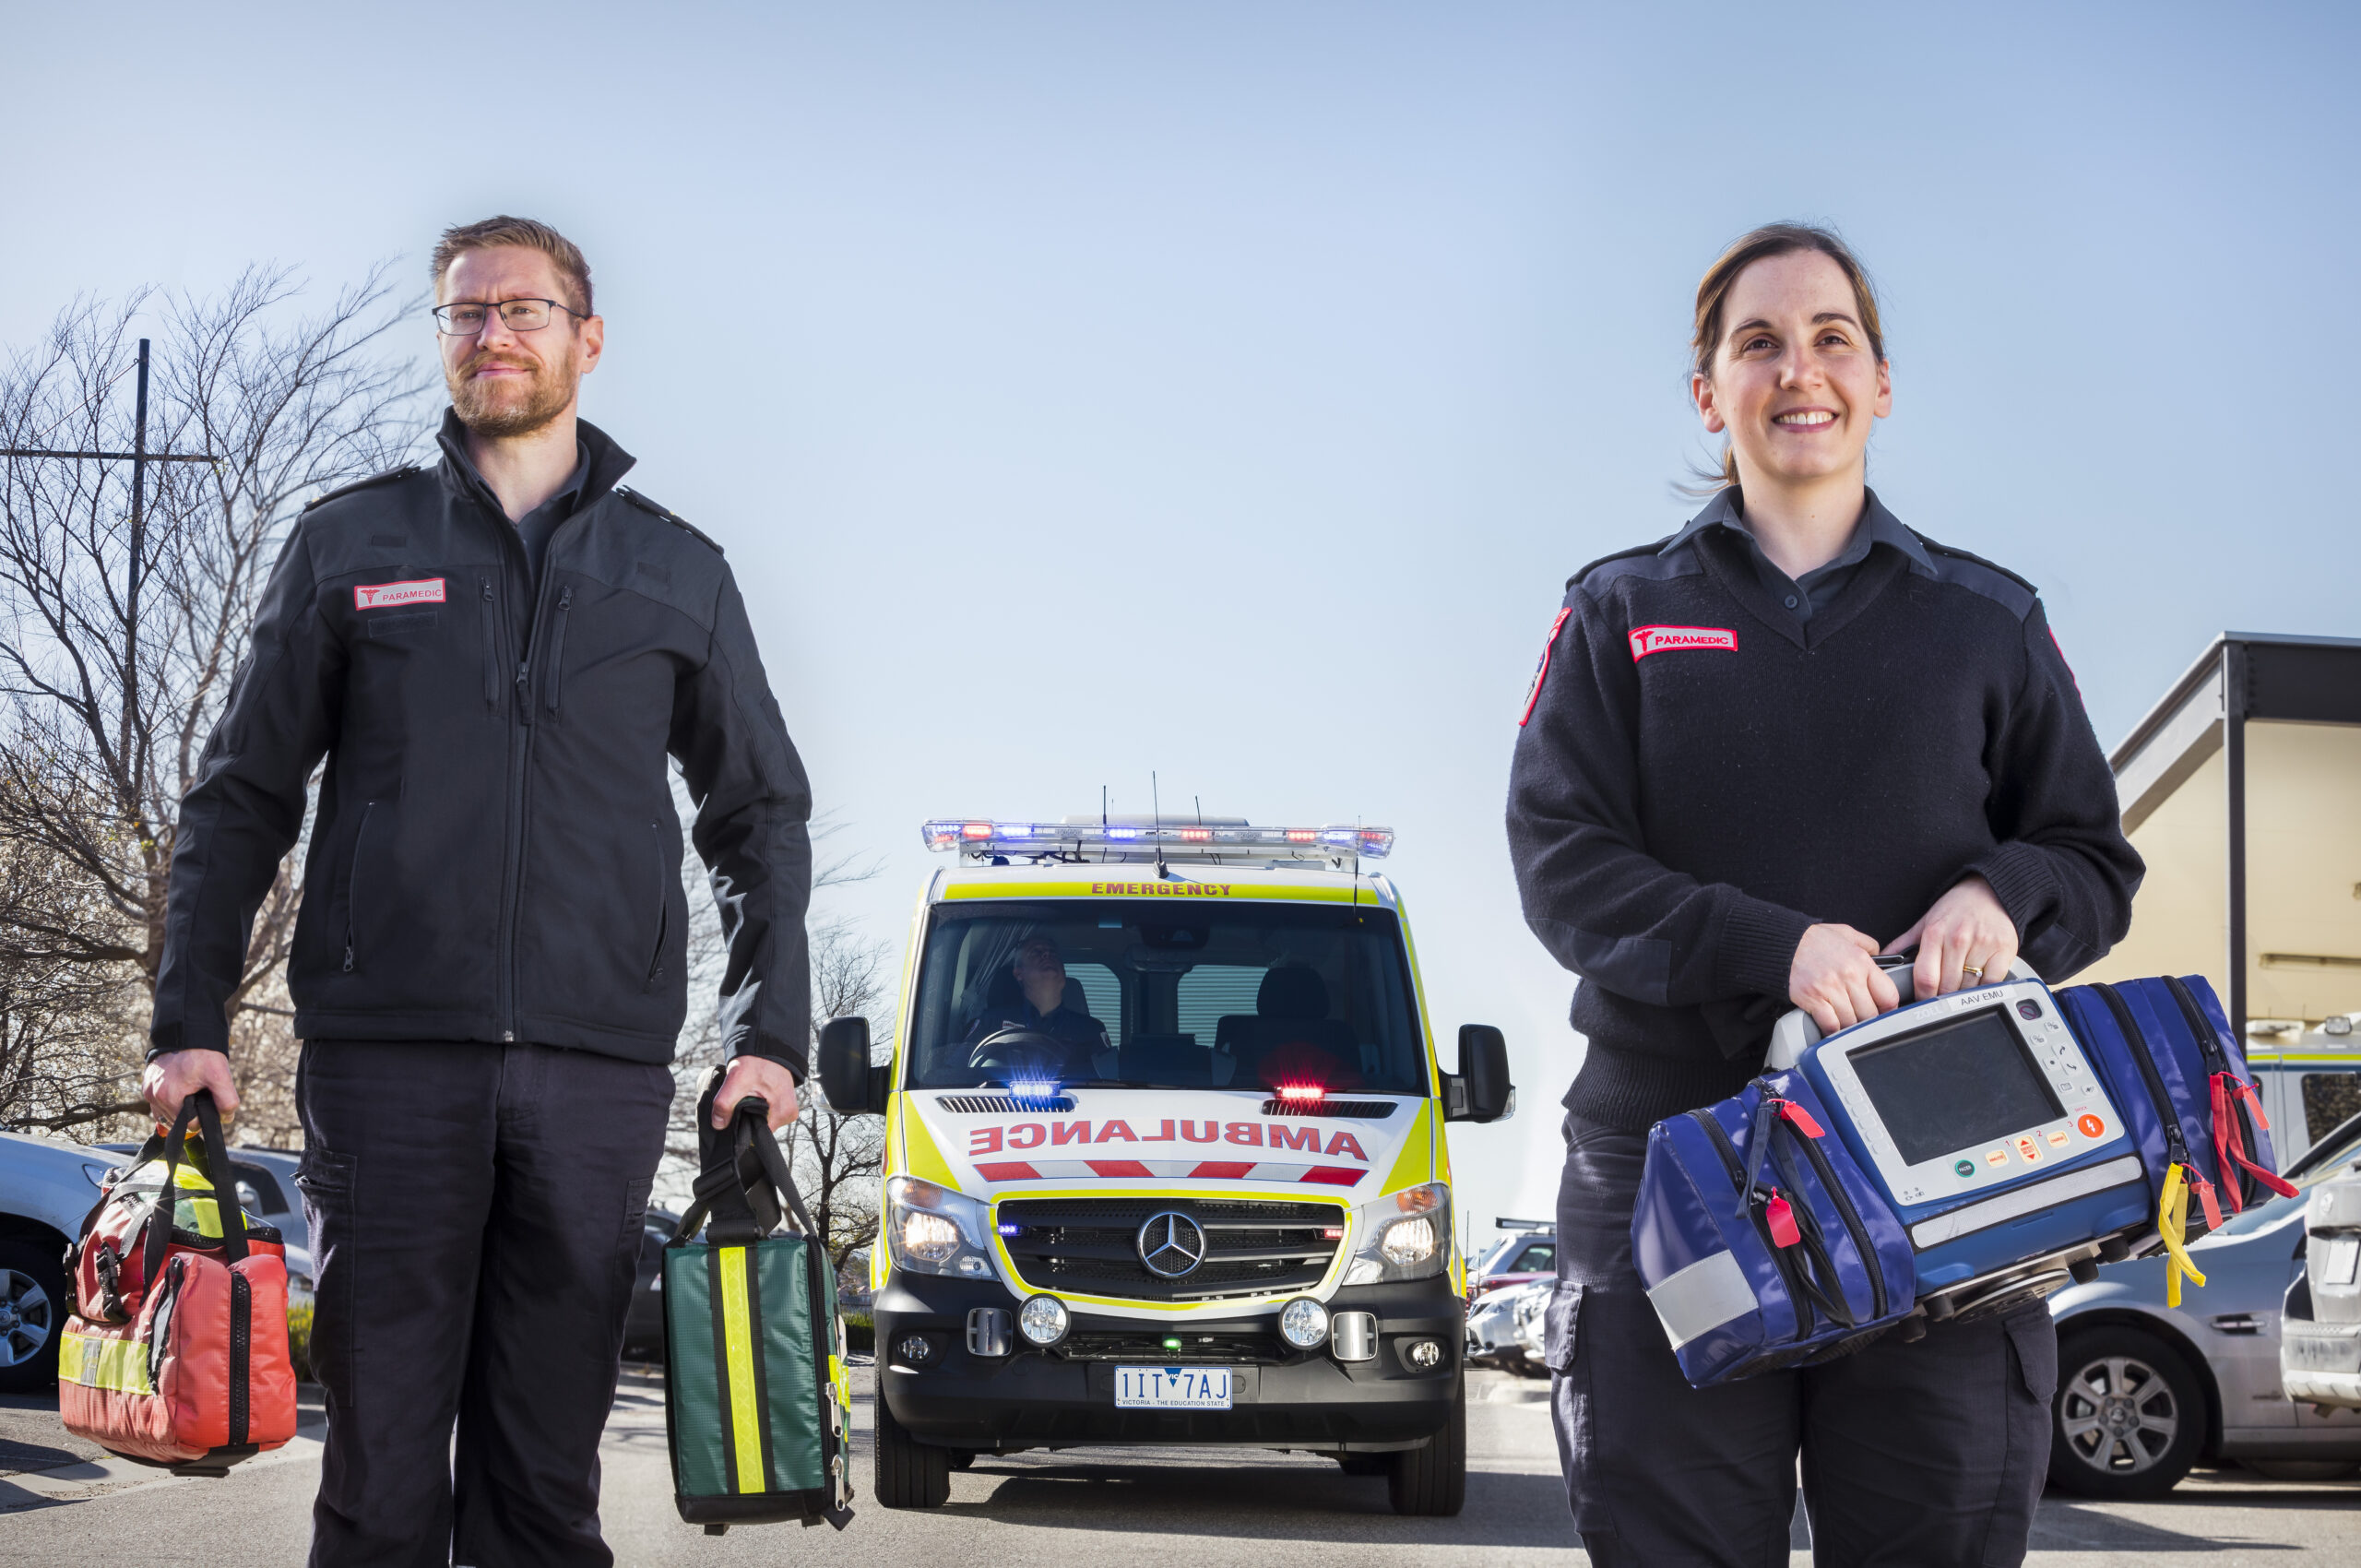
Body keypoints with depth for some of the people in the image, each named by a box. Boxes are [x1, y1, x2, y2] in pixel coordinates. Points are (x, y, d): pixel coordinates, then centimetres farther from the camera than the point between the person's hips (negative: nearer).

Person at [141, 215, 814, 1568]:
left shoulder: (678, 574, 14)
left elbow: (764, 816, 17)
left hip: (600, 1065, 1)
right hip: (389, 1055, -1)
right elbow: (241, 799, 11)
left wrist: (771, 1039, 6)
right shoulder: (349, 545, 12)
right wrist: (190, 1024, 1)